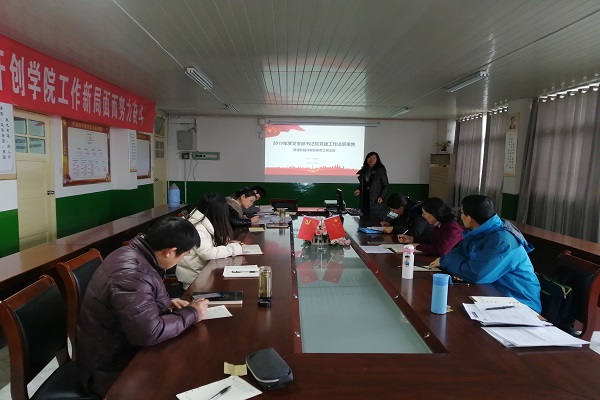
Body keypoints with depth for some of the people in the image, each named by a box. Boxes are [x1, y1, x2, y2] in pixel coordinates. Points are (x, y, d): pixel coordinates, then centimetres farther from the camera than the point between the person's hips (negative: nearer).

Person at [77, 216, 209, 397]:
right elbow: (150, 332, -34)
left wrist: (167, 303, 0)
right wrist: (191, 314, -20)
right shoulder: (131, 273, -31)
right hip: (111, 368, -8)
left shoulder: (133, 254, -2)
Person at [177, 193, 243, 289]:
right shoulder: (196, 229, -23)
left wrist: (227, 243, -4)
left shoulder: (203, 223, 4)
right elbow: (209, 253, -30)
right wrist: (234, 248, -20)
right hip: (194, 276, -8)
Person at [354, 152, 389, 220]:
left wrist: (381, 197, -14)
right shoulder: (363, 170, 14)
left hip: (375, 201, -4)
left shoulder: (381, 170, 0)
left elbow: (386, 185, -1)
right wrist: (358, 190, 3)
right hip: (364, 200, 4)